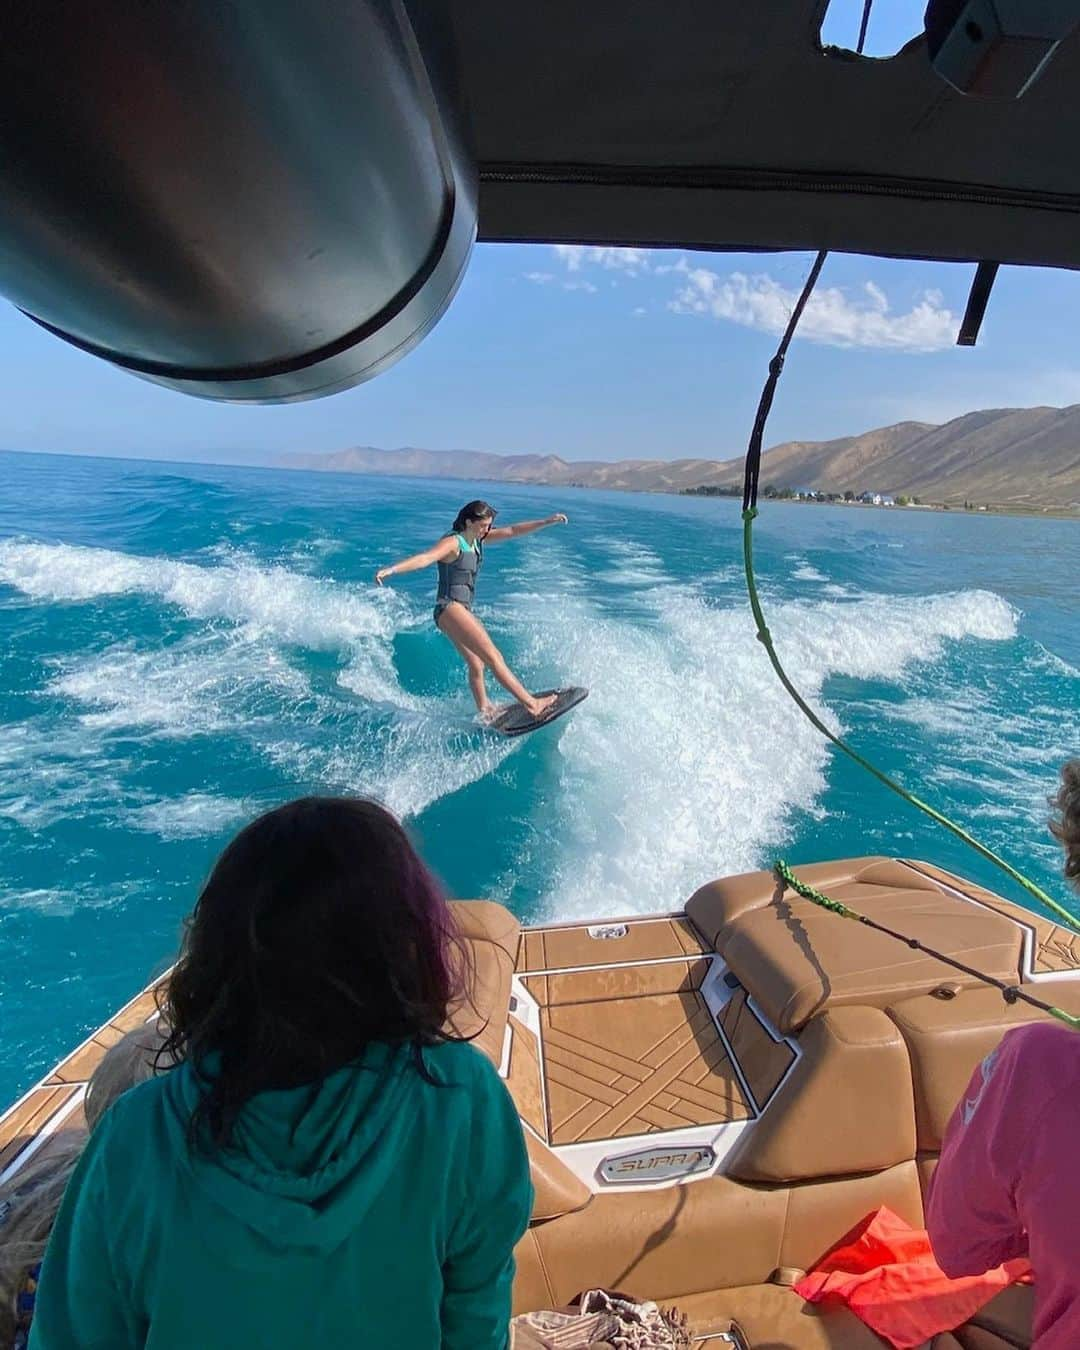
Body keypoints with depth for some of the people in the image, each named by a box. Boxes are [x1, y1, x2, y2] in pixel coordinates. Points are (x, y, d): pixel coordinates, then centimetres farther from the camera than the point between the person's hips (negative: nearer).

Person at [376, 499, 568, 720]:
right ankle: (531, 703, -22)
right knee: (492, 655, -17)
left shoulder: (477, 538, 12)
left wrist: (547, 522, 5)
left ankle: (484, 713, 28)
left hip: (463, 610, 10)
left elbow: (513, 531, 10)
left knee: (476, 665, 16)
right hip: (449, 608, -10)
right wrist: (392, 569, -43)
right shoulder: (452, 542, -12)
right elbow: (425, 557, -28)